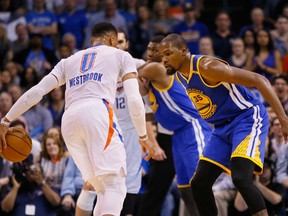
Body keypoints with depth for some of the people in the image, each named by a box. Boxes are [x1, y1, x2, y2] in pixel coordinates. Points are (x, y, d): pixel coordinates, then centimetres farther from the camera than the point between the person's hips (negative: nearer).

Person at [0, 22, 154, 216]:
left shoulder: (69, 61, 31)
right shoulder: (120, 55, 22)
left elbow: (36, 92, 19)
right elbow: (134, 100, 8)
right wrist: (143, 136, 17)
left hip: (70, 119, 5)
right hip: (98, 112, -5)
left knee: (103, 189, 13)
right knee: (115, 184, -11)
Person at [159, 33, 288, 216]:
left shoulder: (207, 67, -22)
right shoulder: (180, 75, 2)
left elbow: (260, 80, -24)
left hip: (248, 119, -9)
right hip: (223, 127, 9)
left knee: (241, 178, -27)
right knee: (199, 183, 4)